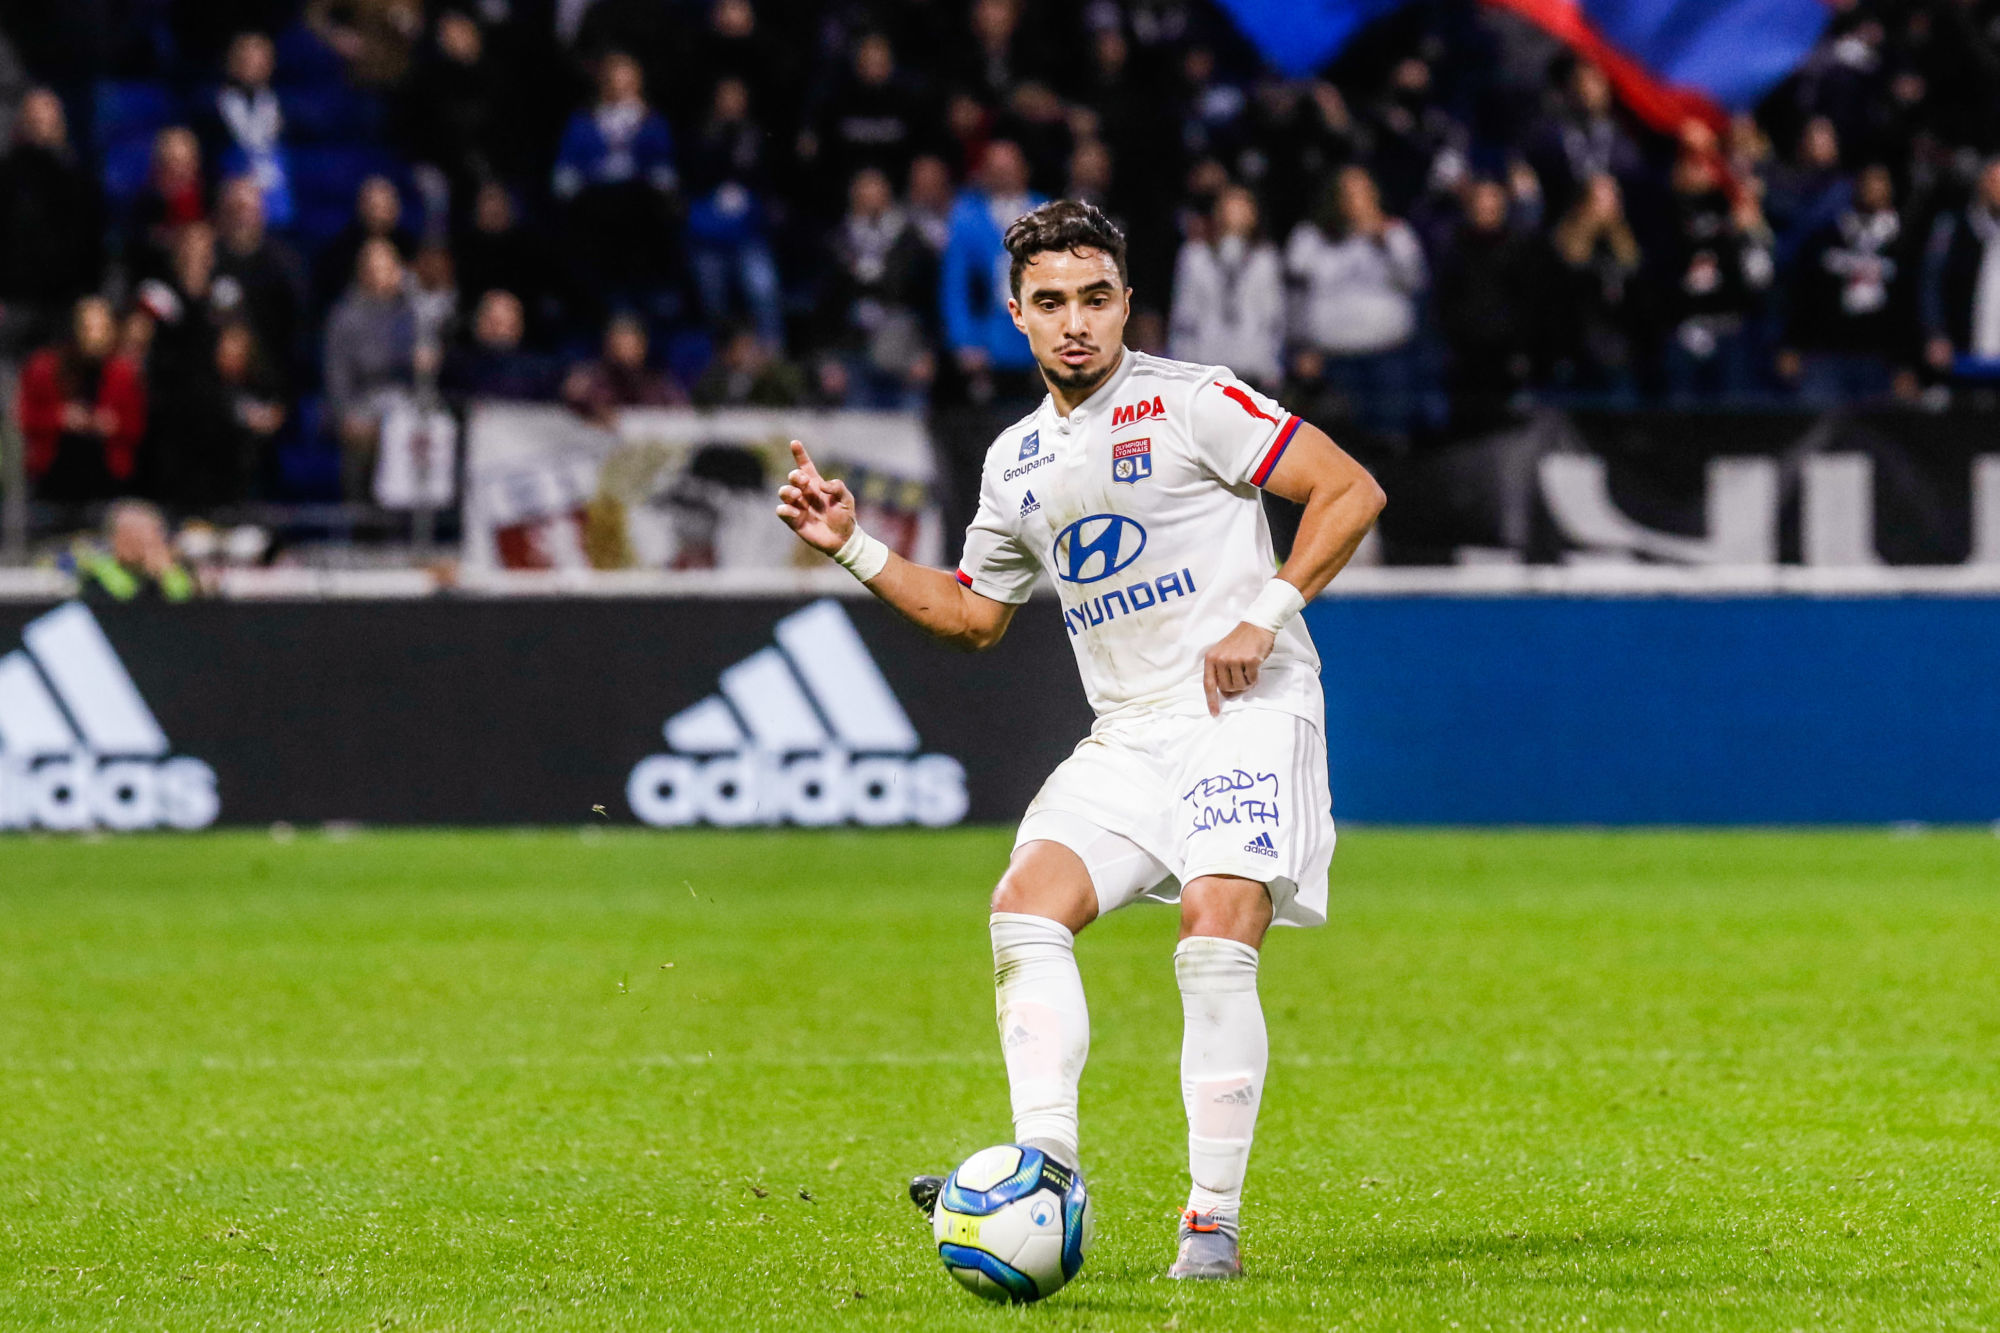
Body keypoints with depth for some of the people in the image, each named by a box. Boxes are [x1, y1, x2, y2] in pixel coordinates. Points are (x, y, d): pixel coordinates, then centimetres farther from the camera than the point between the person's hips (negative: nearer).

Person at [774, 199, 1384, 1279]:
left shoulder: (1192, 402, -5)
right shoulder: (1017, 462, 14)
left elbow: (1350, 493, -6)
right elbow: (974, 614, 28)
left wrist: (1265, 617, -15)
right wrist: (853, 550, 16)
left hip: (1246, 712, -7)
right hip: (1127, 736, 7)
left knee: (1216, 943, -20)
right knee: (1024, 908, -13)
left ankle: (1213, 1220, -15)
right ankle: (1045, 1168, -18)